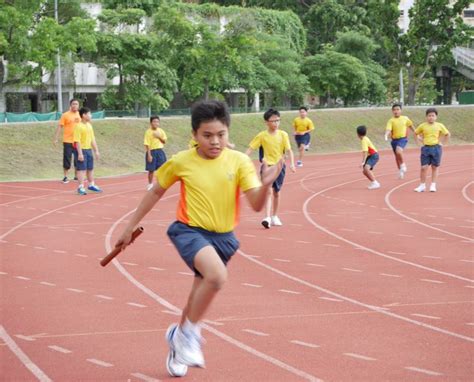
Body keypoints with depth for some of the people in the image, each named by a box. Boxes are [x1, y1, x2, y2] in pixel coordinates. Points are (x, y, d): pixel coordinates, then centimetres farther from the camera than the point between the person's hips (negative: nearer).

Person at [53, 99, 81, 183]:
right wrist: (56, 139, -11)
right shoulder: (65, 115, -5)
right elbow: (59, 127, -6)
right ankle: (65, 177, 8)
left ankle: (76, 176, 21)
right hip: (68, 141, -4)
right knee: (67, 159, -2)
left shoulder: (80, 115, 8)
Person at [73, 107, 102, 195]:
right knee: (82, 169, -6)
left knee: (90, 168, 16)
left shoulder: (89, 125, 11)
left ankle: (91, 185, 30)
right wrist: (80, 153, -22)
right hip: (81, 149, -8)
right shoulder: (78, 126, -15)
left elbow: (92, 139, 17)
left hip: (89, 149, 8)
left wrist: (96, 151, 15)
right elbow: (77, 141, -18)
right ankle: (81, 187, -3)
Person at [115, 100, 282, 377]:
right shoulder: (181, 162, -8)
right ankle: (190, 332, -10)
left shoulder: (239, 162, -8)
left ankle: (180, 335, 44)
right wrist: (131, 227, 12)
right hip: (190, 231, -3)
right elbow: (156, 192, 8)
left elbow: (256, 205, -14)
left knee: (200, 296, 15)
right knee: (217, 275, -31)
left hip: (222, 237, 3)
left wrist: (265, 185, -36)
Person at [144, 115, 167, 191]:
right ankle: (150, 184, 18)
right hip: (152, 151, -4)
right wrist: (149, 155, -17)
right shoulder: (148, 132, -10)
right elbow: (147, 144, -12)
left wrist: (159, 137, -12)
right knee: (151, 170, 3)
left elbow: (164, 141, 7)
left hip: (160, 151, 4)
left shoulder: (161, 131, 4)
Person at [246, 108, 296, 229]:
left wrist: (292, 163, -18)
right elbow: (250, 148, -6)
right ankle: (267, 217, -27)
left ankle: (274, 216, 29)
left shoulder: (283, 134, -2)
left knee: (276, 192, 13)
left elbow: (289, 150, -5)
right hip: (267, 166, -3)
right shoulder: (262, 135, -6)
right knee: (268, 190, -19)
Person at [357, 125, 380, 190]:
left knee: (366, 168, -29)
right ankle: (373, 182, 24)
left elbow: (365, 152, -27)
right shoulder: (365, 139, 10)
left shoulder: (364, 140, -19)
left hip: (374, 156, -10)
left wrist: (363, 162, -31)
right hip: (370, 156, 10)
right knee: (364, 171, 11)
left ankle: (375, 183, -28)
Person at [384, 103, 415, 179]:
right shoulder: (391, 121, -6)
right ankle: (400, 171, 33)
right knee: (397, 156, 13)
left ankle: (403, 164, -4)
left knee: (398, 151, -29)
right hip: (394, 140, 2)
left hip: (403, 138, -2)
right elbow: (388, 129, -20)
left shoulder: (405, 118, 0)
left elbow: (410, 126, 17)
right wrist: (386, 135, -42)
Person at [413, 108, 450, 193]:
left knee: (434, 167, 6)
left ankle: (433, 185, 12)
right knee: (423, 167, -4)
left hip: (436, 148, 0)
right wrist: (420, 139, 2)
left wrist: (442, 143, 5)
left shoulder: (439, 126, 0)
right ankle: (422, 185, 5)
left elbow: (447, 134, 12)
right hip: (426, 148, 0)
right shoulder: (423, 126, 1)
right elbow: (416, 133, 16)